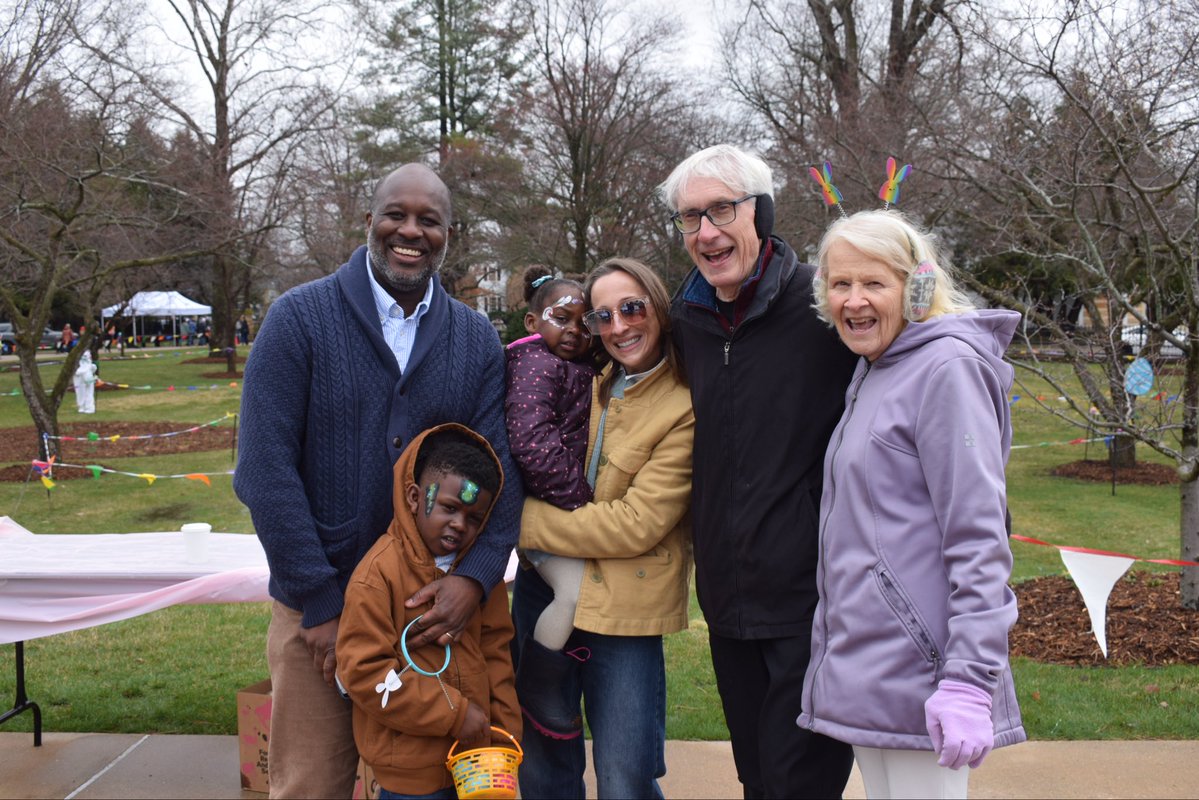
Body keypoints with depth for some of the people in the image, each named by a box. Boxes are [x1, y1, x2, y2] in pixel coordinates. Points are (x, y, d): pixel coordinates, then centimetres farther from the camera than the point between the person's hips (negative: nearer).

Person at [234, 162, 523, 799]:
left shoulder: (477, 339, 3)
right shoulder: (300, 317, -6)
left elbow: (500, 466, -2)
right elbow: (266, 467, -12)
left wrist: (476, 576, -19)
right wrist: (321, 603, -15)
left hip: (436, 609, 3)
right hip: (317, 608, -2)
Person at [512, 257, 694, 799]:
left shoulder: (685, 407, -12)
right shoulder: (594, 388, 8)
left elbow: (636, 524, -17)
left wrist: (525, 520, -11)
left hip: (623, 611, -6)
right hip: (545, 592, 6)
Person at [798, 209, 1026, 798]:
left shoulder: (947, 368, -12)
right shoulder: (872, 375, 16)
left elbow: (977, 538, -18)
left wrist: (969, 681, -23)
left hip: (917, 680, -9)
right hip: (862, 672, 9)